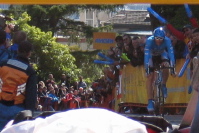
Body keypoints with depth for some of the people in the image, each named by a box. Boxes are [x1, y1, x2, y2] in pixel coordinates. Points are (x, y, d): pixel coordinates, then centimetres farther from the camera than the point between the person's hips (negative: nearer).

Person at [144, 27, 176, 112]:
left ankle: (163, 86, -4)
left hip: (161, 55, 1)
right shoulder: (149, 40, -35)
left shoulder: (167, 40, -31)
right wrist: (147, 69, -47)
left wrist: (173, 67, -43)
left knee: (166, 66, -30)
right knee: (150, 77, -15)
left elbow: (171, 53, -33)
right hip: (152, 56, -1)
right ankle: (150, 101, -12)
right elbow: (147, 55, -39)